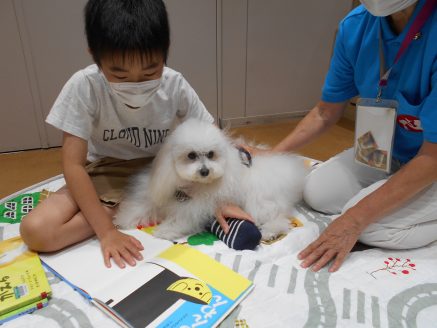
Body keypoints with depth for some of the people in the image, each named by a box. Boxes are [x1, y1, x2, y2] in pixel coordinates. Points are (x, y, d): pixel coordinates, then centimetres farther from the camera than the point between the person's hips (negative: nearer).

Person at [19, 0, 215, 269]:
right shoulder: (85, 86, -23)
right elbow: (73, 164, -21)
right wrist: (106, 231, -27)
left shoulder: (175, 85, -19)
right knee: (35, 230, -23)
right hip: (108, 175, -1)